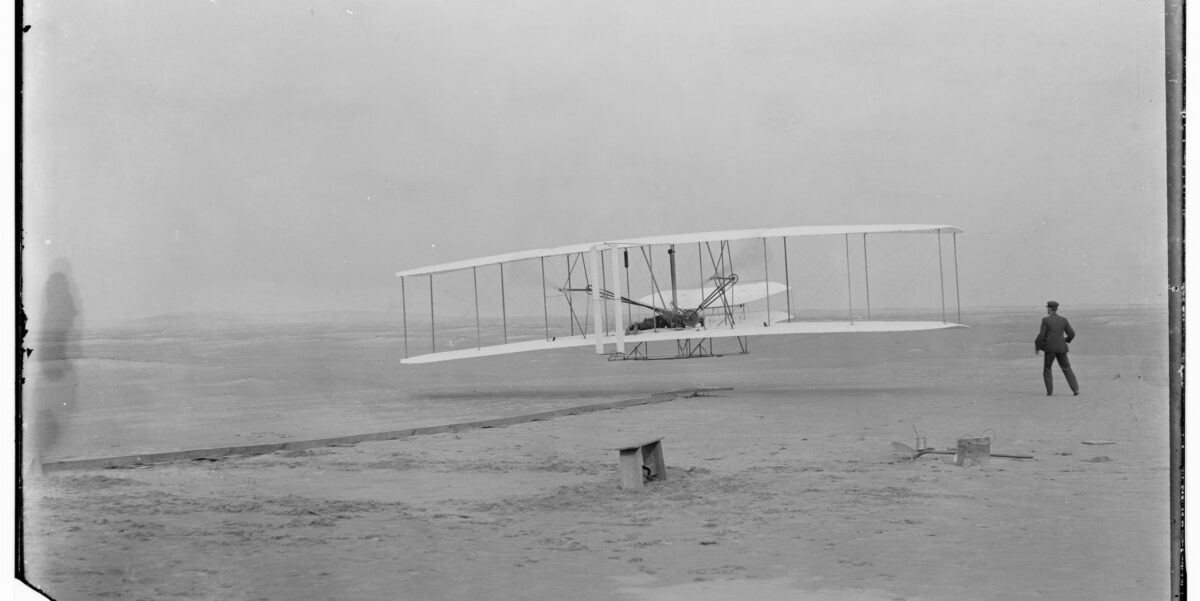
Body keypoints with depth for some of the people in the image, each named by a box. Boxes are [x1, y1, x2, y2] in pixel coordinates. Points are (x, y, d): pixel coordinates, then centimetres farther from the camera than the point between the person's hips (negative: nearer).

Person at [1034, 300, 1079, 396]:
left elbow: (1041, 335, -11)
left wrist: (1037, 347, 1)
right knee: (1067, 369, 12)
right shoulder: (1063, 320, 3)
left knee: (1047, 369, 12)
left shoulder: (1045, 320, -8)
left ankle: (1050, 391, 3)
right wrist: (1066, 340, 24)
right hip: (1061, 348, 3)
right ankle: (1076, 390, 1)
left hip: (1050, 348, -3)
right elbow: (1072, 334, 3)